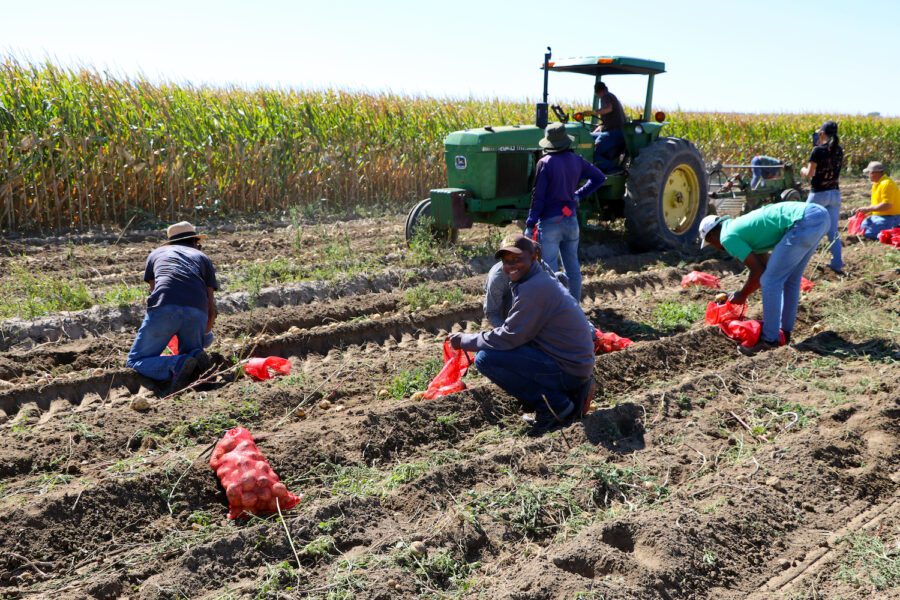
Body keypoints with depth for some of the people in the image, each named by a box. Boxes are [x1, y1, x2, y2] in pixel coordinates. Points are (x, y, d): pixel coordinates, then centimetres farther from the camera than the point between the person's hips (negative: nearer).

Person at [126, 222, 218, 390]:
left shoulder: (157, 253, 32)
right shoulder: (203, 258, 29)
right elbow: (211, 305, 19)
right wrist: (206, 333, 33)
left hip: (164, 307, -1)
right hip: (197, 311, 1)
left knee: (134, 362, 8)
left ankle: (178, 365, -17)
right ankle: (195, 358, -12)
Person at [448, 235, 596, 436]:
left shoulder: (534, 287, -19)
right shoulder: (541, 280, 13)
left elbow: (508, 337, -17)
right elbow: (518, 334, 17)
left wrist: (464, 341, -6)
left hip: (567, 368, -10)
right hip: (576, 363, 10)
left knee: (485, 358, -16)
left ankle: (555, 406, -8)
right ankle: (569, 393, 13)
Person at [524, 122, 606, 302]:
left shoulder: (545, 163, -13)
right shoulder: (576, 161, 4)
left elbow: (538, 197, -14)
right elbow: (599, 177, 14)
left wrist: (530, 224, -8)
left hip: (549, 223, -6)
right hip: (571, 220, 6)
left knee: (550, 268, -2)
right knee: (572, 265, 15)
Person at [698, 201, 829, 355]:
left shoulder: (727, 237, 1)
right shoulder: (740, 226, 28)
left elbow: (757, 271, 0)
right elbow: (765, 267, 31)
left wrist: (742, 295, 16)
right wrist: (743, 292, 37)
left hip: (805, 221, -10)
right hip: (819, 215, 10)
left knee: (771, 280, 0)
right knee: (791, 278, 21)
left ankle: (769, 339, 7)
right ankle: (785, 331, 31)